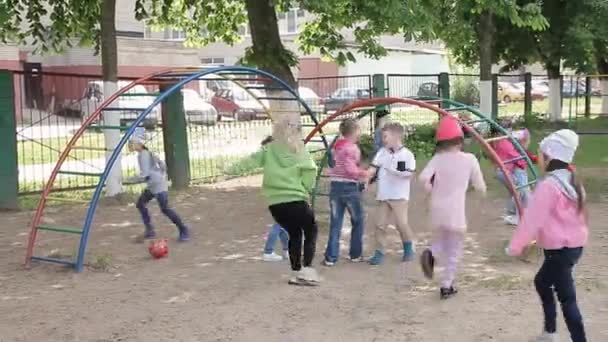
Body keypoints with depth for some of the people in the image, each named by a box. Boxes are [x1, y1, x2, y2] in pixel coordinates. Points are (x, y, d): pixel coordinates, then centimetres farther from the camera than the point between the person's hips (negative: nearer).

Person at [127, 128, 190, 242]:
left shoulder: (143, 155, -18)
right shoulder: (146, 153, 11)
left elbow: (144, 175, -24)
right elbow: (161, 164, 18)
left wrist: (131, 180, -14)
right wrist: (162, 176, 23)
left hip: (158, 185, -11)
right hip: (152, 186, 11)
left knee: (165, 209, -13)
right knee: (141, 204, 13)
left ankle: (183, 230, -7)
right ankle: (150, 230, 17)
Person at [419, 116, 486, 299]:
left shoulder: (438, 158, -3)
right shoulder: (469, 159, -6)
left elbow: (423, 177, -18)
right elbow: (480, 187, 0)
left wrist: (431, 190, 1)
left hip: (437, 210, 3)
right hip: (455, 212, -2)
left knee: (440, 242, 24)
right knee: (454, 250, 11)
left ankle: (430, 254, -7)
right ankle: (446, 286, 11)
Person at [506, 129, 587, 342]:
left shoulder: (548, 185, -20)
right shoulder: (572, 182, 8)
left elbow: (532, 219, -19)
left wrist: (515, 246, -10)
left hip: (559, 249, -10)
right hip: (574, 245, 10)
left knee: (567, 298, -6)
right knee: (542, 282, 25)